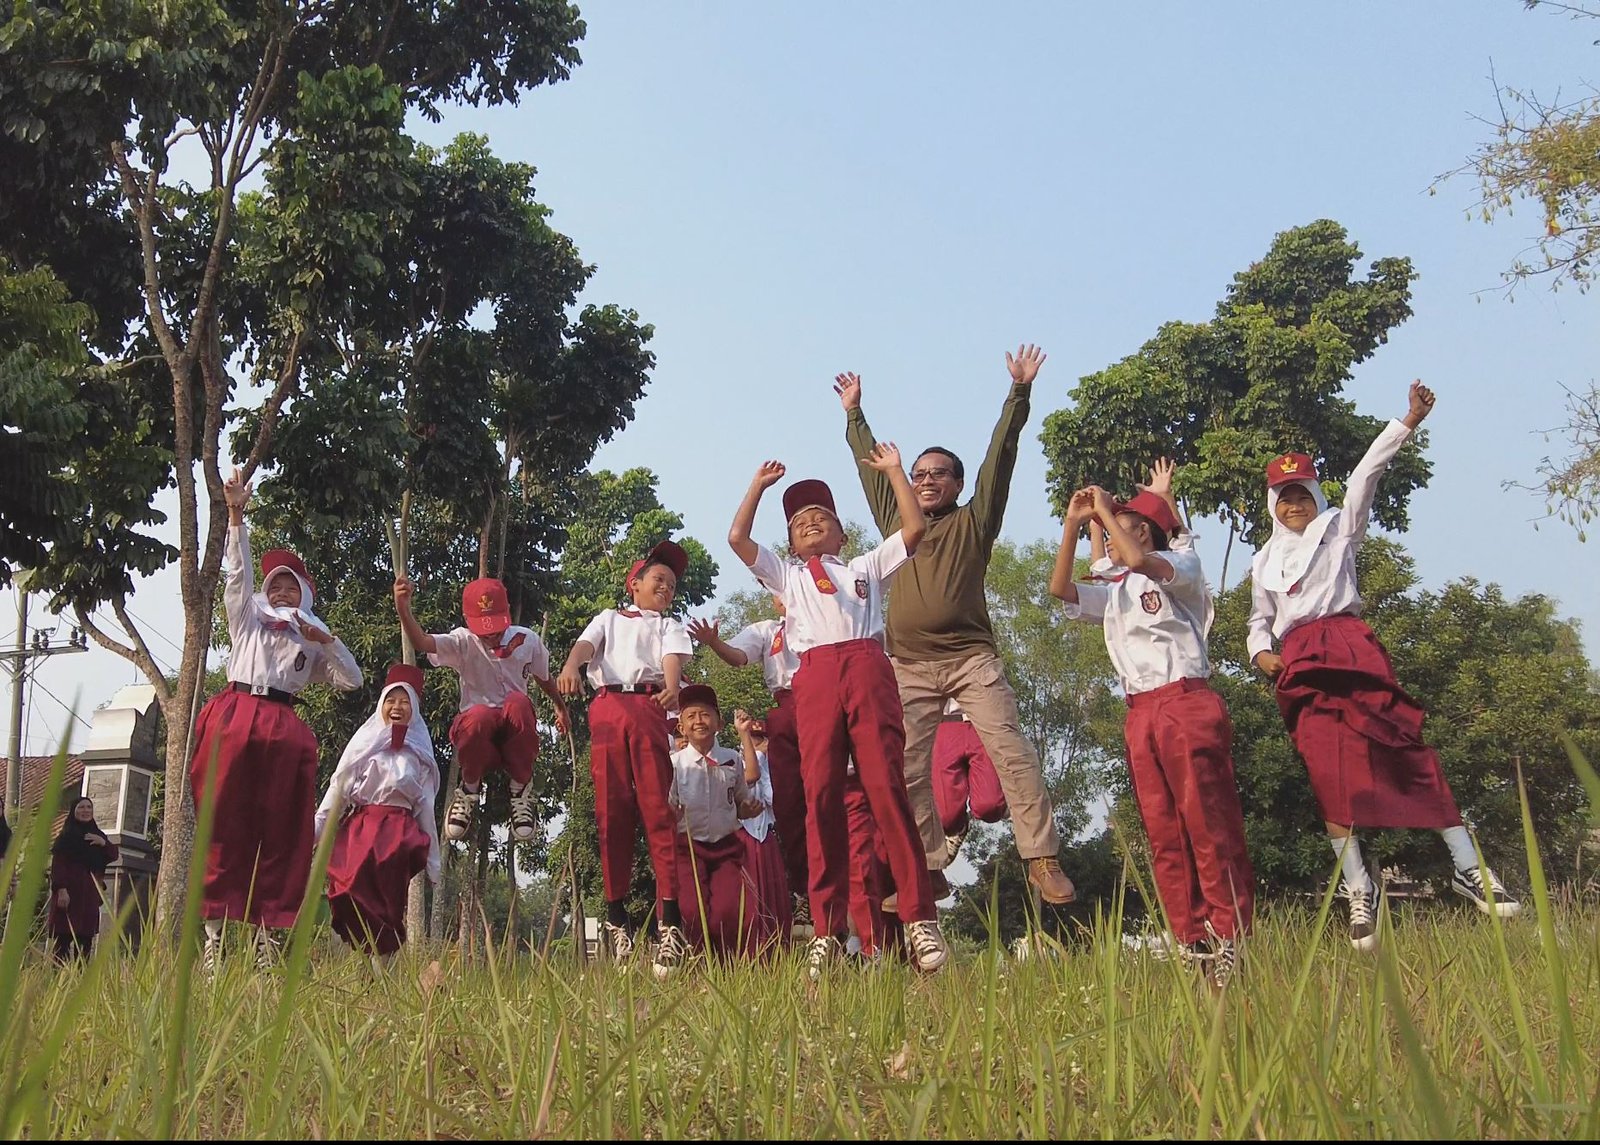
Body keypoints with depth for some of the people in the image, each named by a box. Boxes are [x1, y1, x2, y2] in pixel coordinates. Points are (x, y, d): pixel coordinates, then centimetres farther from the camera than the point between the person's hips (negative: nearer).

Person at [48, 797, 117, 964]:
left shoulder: (97, 835, 17)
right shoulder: (66, 835, 0)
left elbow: (113, 856, 14)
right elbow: (57, 864, -8)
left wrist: (103, 843, -5)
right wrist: (61, 889, -19)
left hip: (90, 894, 5)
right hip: (69, 892, -5)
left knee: (86, 938, 1)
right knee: (63, 937, -9)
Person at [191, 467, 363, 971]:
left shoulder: (312, 642, 24)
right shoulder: (247, 619, 21)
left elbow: (351, 680, 17)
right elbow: (237, 573, 7)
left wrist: (327, 640, 5)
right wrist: (236, 515, -5)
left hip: (284, 730, 2)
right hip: (234, 718, -1)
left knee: (280, 833, -3)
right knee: (225, 824, -7)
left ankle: (268, 938, 0)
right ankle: (213, 937, -8)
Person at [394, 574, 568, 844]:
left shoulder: (528, 640, 5)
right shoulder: (463, 643, -3)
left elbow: (543, 678, 24)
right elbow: (421, 643, -22)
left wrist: (560, 708, 40)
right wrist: (403, 609, -41)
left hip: (516, 731, 2)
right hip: (477, 732, -1)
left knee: (518, 702, -34)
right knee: (480, 715, -39)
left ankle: (521, 788, -13)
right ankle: (470, 788, -7)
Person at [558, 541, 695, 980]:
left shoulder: (670, 625, 26)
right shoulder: (609, 618, 28)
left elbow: (674, 656, 4)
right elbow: (586, 643, 7)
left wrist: (672, 684, -20)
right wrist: (570, 666, -17)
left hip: (648, 706, -1)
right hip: (606, 707, 1)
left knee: (658, 810, -11)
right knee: (611, 811, -3)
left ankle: (670, 920, -17)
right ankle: (616, 917, 3)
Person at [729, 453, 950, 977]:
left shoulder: (866, 567, 30)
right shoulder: (787, 576, 31)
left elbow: (913, 528, 21)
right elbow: (738, 538, 22)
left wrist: (895, 470, 25)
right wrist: (760, 484, 29)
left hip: (867, 667, -1)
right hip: (816, 674, 1)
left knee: (886, 786, -13)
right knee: (820, 794, -9)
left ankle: (920, 919, -15)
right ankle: (828, 931, -10)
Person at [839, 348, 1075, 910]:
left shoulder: (973, 522, 10)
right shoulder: (896, 523, 18)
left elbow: (1001, 455, 5)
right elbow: (871, 466, 27)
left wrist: (1019, 392, 2)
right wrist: (854, 413, 32)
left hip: (971, 658, -3)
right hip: (910, 666, 3)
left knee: (1011, 751, -13)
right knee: (909, 771, -1)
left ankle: (1042, 860, -13)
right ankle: (928, 871, 5)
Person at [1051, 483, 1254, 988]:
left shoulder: (1182, 563, 6)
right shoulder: (1113, 592, 25)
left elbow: (1138, 561, -16)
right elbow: (1060, 588, 11)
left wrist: (1106, 510, -3)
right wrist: (1074, 523, 9)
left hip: (1186, 703, -7)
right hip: (1139, 715, 7)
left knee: (1209, 823, -9)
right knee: (1163, 834, 1)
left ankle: (1230, 940, -7)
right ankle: (1194, 945, 3)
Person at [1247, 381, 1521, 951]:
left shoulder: (1339, 526, 15)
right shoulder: (1263, 561, 24)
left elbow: (1367, 472, 2)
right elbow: (1259, 621, 27)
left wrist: (1408, 420, -9)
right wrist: (1261, 653, 5)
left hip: (1348, 644, -2)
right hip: (1297, 665, 2)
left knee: (1406, 748, -13)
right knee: (1328, 774, -7)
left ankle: (1467, 866, -11)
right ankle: (1358, 887, -4)